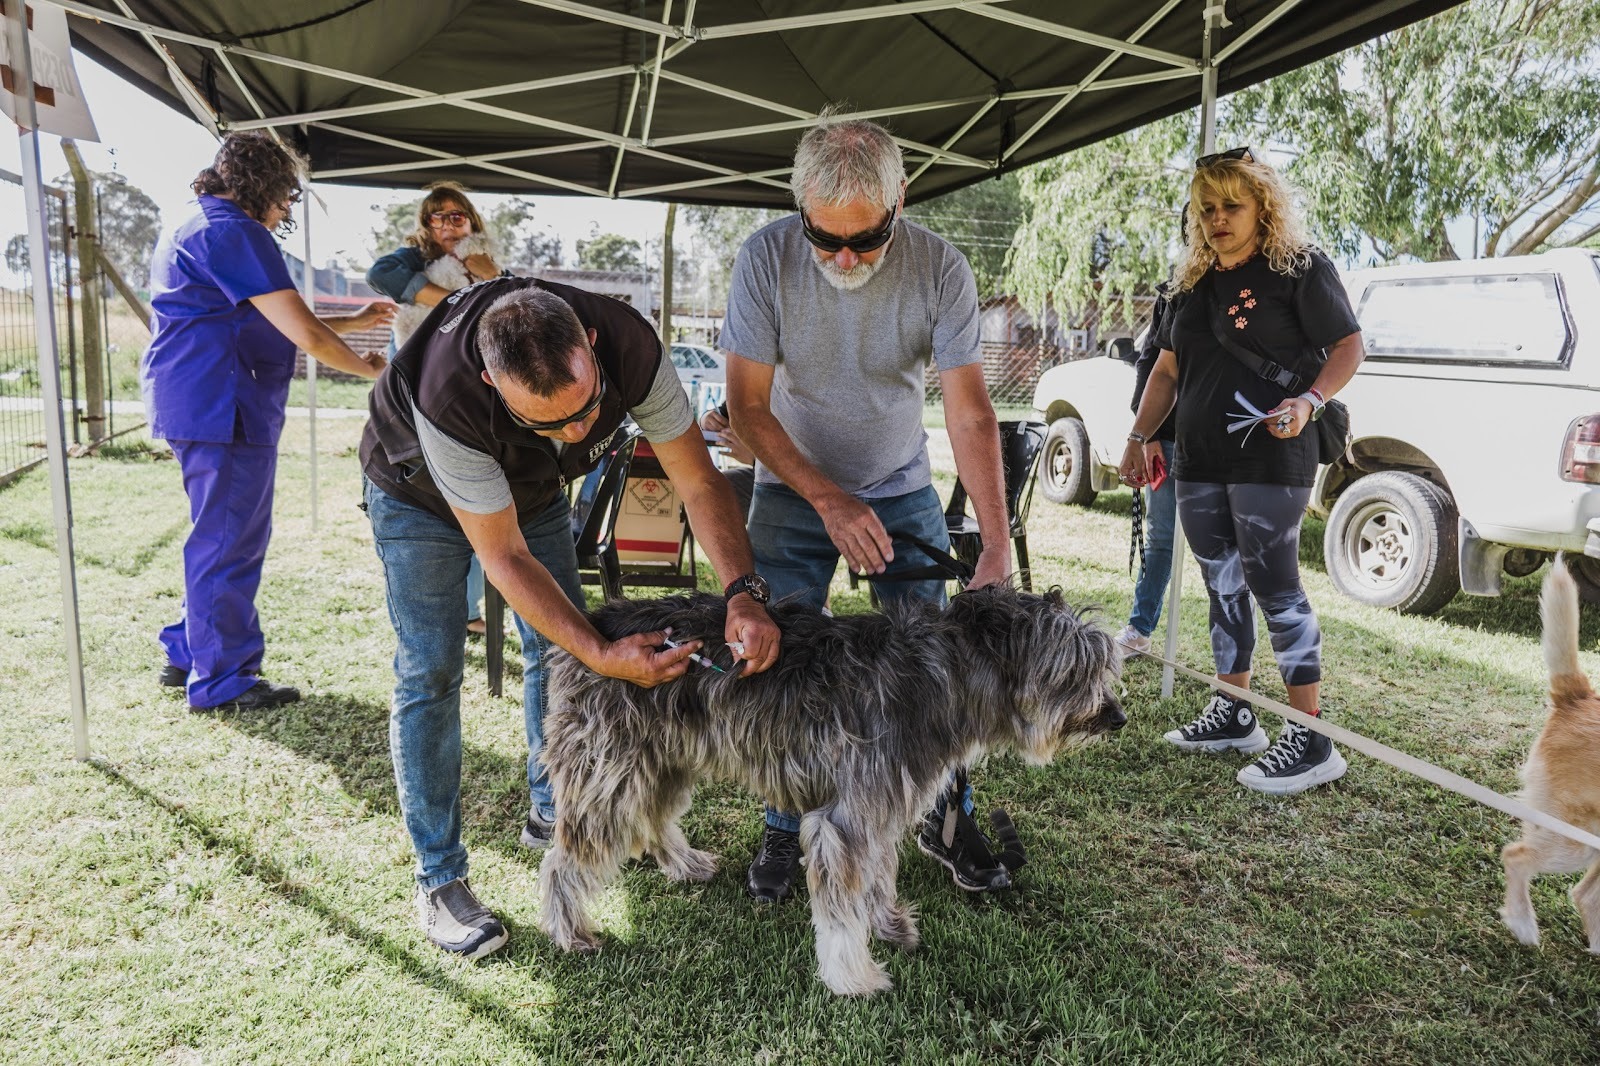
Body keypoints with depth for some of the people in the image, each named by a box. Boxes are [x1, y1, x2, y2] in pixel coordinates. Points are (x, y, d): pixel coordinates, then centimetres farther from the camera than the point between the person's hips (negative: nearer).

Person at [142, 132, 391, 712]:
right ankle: (221, 680, 6)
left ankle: (187, 653, 30)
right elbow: (305, 334, -19)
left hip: (194, 399, 11)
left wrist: (355, 320, 27)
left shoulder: (196, 229, 21)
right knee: (230, 539, -4)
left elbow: (274, 320, 25)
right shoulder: (234, 233, -13)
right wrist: (367, 368, -4)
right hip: (220, 403, -11)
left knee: (221, 534, 20)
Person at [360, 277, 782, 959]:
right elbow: (504, 557, -35)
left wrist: (745, 593, -41)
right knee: (430, 672, -9)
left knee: (559, 651, 5)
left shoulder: (630, 348, -35)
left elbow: (699, 481, -28)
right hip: (420, 497, -4)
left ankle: (552, 814, 28)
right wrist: (604, 656, -41)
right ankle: (439, 878, 4)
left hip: (533, 489, 4)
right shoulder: (447, 399, -44)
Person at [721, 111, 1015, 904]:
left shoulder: (940, 269, -19)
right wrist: (828, 498, -24)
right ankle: (783, 831, 18)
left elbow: (970, 413, -21)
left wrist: (997, 544, -30)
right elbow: (747, 405, -16)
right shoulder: (766, 258, -20)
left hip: (903, 489, 1)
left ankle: (944, 821, 21)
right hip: (794, 489, 0)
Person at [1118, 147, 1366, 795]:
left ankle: (1311, 740, -1)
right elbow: (1167, 369, 21)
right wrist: (1139, 437, 15)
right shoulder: (1194, 283, 16)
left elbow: (1349, 347, -6)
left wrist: (1309, 401, -23)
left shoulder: (1300, 269, -3)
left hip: (1270, 462, -7)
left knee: (1274, 588, -8)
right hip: (1200, 464, 7)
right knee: (1223, 587, 11)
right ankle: (1233, 715, 23)